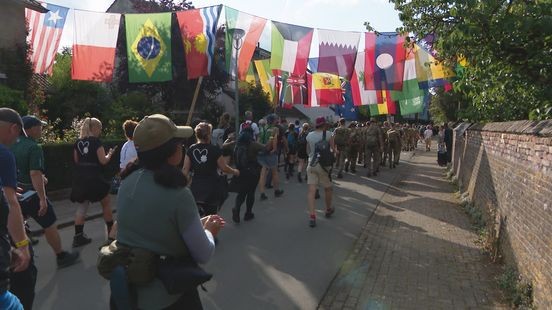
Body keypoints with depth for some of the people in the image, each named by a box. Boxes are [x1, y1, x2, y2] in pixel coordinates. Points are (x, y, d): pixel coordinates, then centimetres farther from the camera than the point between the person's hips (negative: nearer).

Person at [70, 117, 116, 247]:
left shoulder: (78, 142, 9)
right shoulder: (96, 141, -10)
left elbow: (76, 160, 15)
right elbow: (103, 161, -12)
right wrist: (110, 153, 6)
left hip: (79, 177, 6)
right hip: (93, 177, -6)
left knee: (82, 207, 11)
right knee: (106, 202, 12)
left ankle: (78, 236, 8)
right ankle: (111, 231, 21)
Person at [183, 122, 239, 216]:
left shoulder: (191, 150, -3)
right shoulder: (215, 150, -13)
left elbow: (185, 169, -3)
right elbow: (224, 168, -6)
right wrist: (235, 171, 13)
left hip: (196, 188, 3)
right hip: (211, 189, -3)